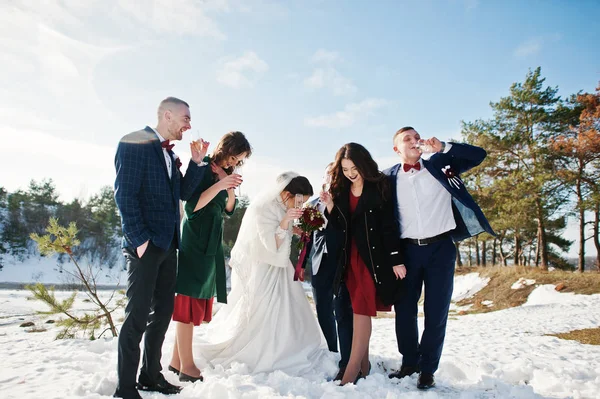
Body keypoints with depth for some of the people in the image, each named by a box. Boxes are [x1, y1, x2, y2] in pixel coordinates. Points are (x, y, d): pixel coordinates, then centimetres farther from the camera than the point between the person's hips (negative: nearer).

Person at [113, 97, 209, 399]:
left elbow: (183, 192, 12)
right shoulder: (135, 144, -8)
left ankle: (150, 374, 25)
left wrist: (197, 161, 2)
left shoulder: (170, 153, 17)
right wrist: (140, 239, -19)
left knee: (163, 311, 13)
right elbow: (125, 195, -15)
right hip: (146, 245, -8)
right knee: (138, 315, -3)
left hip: (167, 245, 9)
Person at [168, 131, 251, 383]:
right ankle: (186, 366, 4)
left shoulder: (225, 173, 11)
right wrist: (219, 185, -23)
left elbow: (228, 210, 14)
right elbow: (192, 206, -17)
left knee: (196, 302, 10)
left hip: (211, 243, 8)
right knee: (189, 302, -3)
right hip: (196, 242, -8)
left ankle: (176, 360, 20)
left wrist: (231, 190, -4)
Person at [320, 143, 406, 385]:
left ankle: (353, 370, -3)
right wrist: (330, 208, -8)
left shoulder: (378, 187, -4)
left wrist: (396, 259, -9)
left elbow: (389, 225, -6)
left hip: (374, 256, -4)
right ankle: (363, 365, 17)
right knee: (360, 311, 8)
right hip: (351, 257, 5)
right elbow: (340, 229, 9)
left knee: (362, 310, -7)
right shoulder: (340, 190, 8)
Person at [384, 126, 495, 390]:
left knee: (436, 312, 3)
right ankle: (409, 362, 26)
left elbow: (478, 155, 3)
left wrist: (442, 148, -10)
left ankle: (427, 369, 17)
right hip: (407, 249, 1)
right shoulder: (389, 177, 4)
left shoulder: (438, 165, 6)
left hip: (440, 247, 0)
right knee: (404, 309, 7)